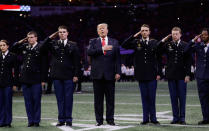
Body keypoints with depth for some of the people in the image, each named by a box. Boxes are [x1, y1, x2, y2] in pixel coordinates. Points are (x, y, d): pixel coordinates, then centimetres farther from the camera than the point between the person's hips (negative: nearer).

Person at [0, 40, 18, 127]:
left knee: (8, 102, 0)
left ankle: (8, 122, 6)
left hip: (8, 82, -3)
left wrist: (15, 83, -5)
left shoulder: (12, 56, 0)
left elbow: (16, 71, -1)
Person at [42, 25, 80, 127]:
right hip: (57, 75, 2)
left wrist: (76, 75, -3)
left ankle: (68, 119, 7)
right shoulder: (53, 44, 11)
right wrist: (51, 37, -4)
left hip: (68, 76, -2)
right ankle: (61, 119, 11)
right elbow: (43, 45, -5)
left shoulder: (73, 45, 5)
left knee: (68, 98, 0)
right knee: (60, 98, 5)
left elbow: (76, 61, 3)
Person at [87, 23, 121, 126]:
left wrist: (118, 72, -2)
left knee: (110, 98, 2)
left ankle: (110, 119, 8)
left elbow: (117, 58, 7)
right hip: (97, 74, 0)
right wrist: (102, 49, -20)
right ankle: (99, 120, 8)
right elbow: (89, 52, -9)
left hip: (110, 74, 0)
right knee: (98, 99, 3)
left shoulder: (114, 42, 11)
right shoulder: (93, 41, 10)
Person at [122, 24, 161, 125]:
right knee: (144, 97, 6)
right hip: (141, 74, 1)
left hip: (152, 74, -1)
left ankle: (153, 118, 8)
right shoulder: (136, 42, 7)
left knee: (152, 97, 1)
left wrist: (159, 73, -2)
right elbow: (124, 45, -5)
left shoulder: (154, 43, 4)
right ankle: (145, 118, 11)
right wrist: (134, 36, -9)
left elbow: (158, 59, 3)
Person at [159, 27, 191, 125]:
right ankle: (175, 117, 10)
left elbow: (188, 61, 1)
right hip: (171, 74, 2)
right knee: (173, 97, 4)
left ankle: (182, 118, 7)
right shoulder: (167, 45, 6)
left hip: (181, 75, -2)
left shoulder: (185, 45, 1)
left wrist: (187, 74, -5)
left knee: (182, 97, 1)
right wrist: (162, 41, -7)